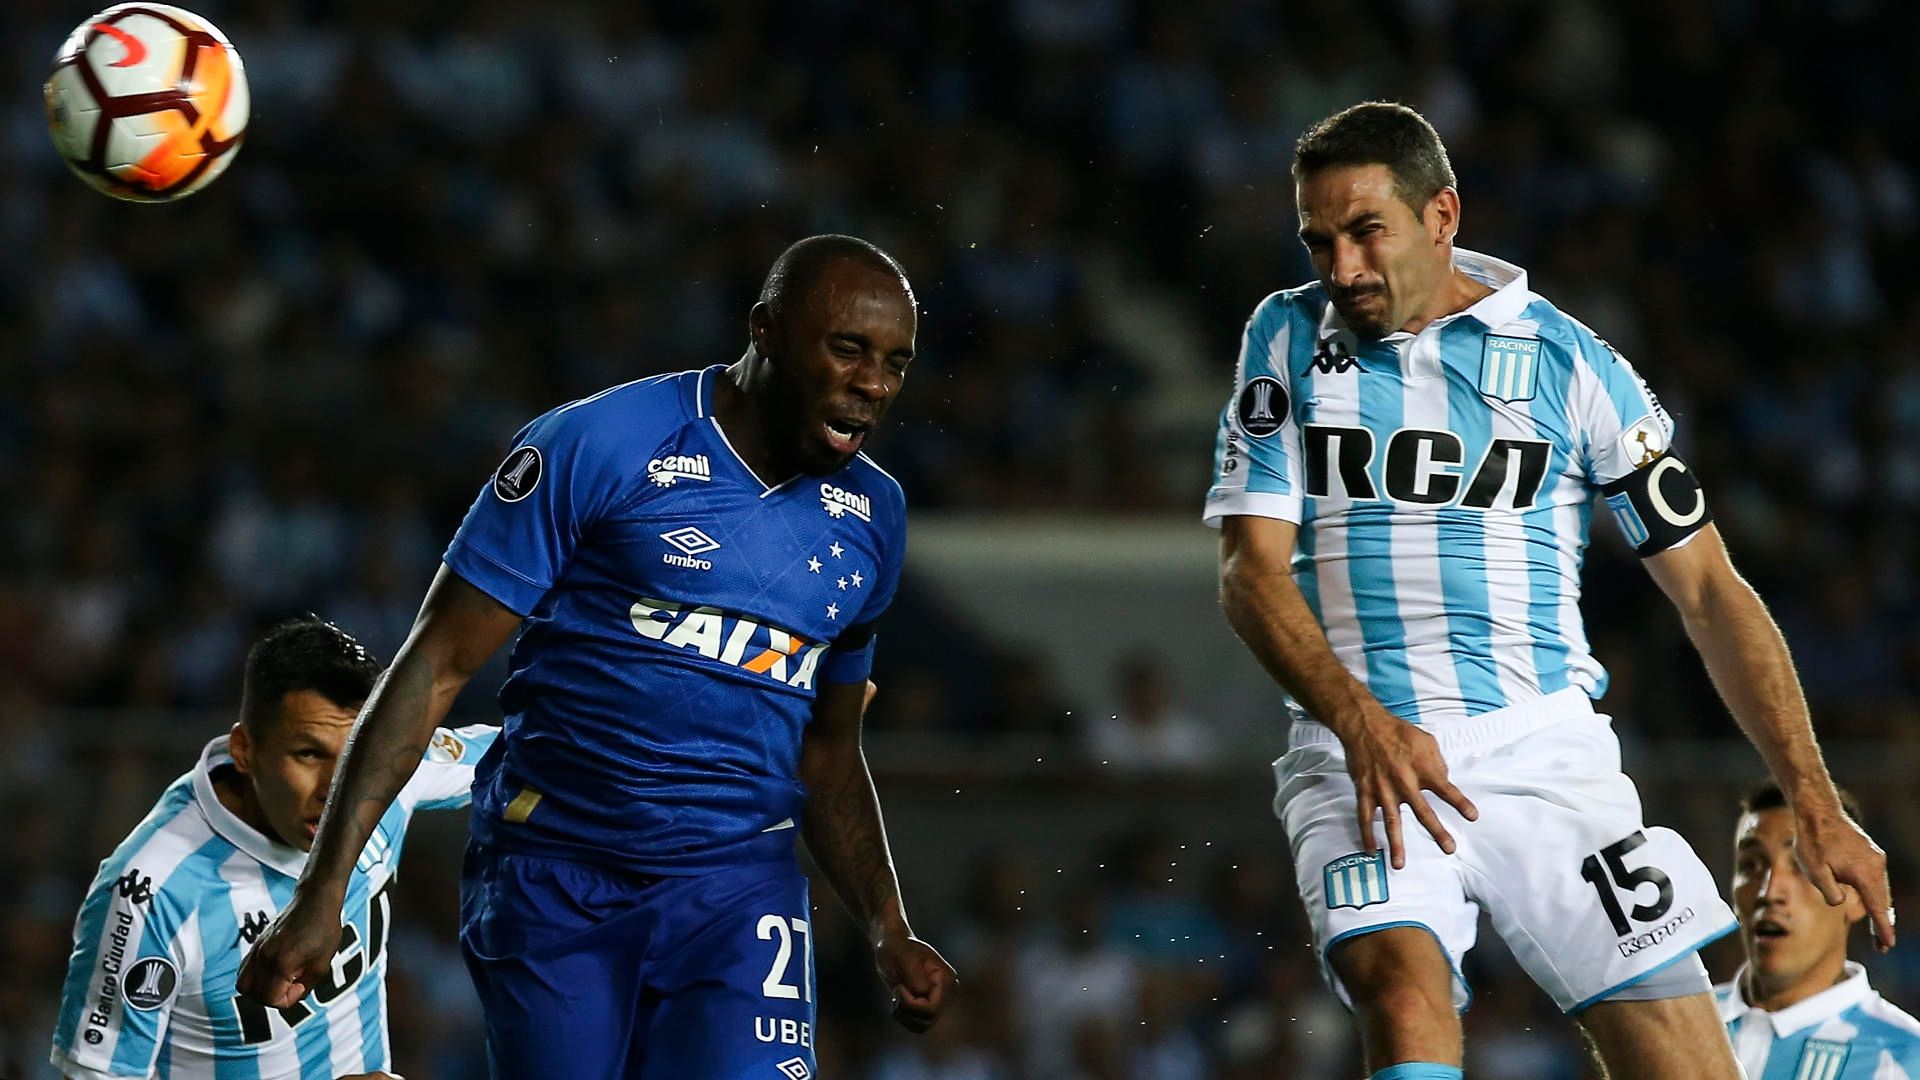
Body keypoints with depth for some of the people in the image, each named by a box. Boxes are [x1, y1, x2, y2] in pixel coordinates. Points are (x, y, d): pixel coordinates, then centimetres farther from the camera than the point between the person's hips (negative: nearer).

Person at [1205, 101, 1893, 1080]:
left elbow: (1709, 592, 7)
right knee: (1403, 990, -29)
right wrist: (1360, 722, -19)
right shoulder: (1289, 339, 8)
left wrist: (1816, 808, 0)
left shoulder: (1566, 361, 4)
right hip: (1355, 751, 0)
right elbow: (1251, 570, 1)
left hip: (1545, 747, 0)